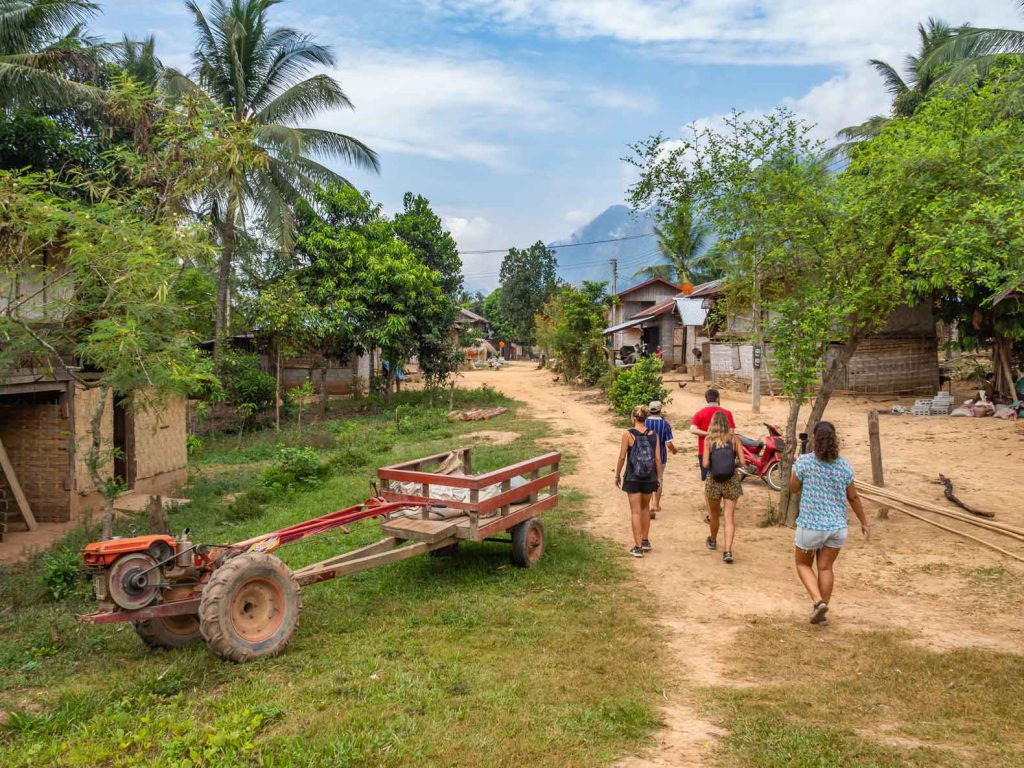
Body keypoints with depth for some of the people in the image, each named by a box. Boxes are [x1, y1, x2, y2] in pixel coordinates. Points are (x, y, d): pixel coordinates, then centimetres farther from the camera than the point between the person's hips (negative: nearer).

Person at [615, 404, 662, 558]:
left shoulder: (628, 434, -10)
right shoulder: (653, 435, -2)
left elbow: (622, 457, -8)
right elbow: (658, 459, -1)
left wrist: (617, 475, 4)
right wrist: (659, 477, 9)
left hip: (633, 478, -4)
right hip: (649, 478, 4)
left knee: (636, 512, 2)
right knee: (645, 508, 22)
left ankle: (638, 547, 3)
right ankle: (645, 541, 32)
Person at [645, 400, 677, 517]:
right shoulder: (665, 424, -12)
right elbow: (668, 443, -14)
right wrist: (674, 450, 8)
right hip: (660, 457, 0)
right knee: (659, 480, 19)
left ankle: (649, 507, -9)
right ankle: (656, 505, 31)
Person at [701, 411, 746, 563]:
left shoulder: (708, 439, -4)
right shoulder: (734, 438, -2)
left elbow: (705, 464, -10)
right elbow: (742, 461, -6)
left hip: (713, 481, 1)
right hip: (731, 481, 0)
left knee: (714, 514, 21)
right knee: (730, 517, 0)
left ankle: (713, 542, 42)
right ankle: (728, 551, -11)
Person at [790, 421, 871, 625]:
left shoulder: (804, 461, -13)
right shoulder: (844, 466, -3)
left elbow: (793, 488, 1)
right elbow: (853, 497, 6)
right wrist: (864, 522, 17)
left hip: (811, 525, -3)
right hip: (837, 526, 3)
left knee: (803, 564, 16)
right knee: (825, 567, 15)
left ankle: (818, 601, -2)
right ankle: (820, 611, 21)